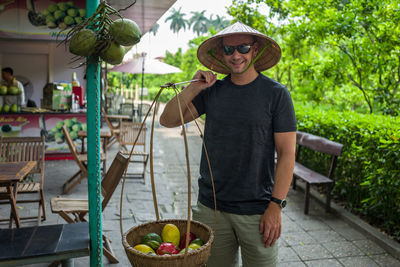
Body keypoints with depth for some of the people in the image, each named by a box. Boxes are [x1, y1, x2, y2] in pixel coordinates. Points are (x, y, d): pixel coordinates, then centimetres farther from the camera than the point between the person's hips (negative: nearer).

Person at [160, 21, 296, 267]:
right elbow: (168, 120, 1)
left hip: (257, 211, -3)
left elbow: (287, 154, -7)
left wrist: (276, 206, -12)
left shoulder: (276, 94, -5)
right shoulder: (212, 91, 4)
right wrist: (194, 87, -10)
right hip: (211, 207, 3)